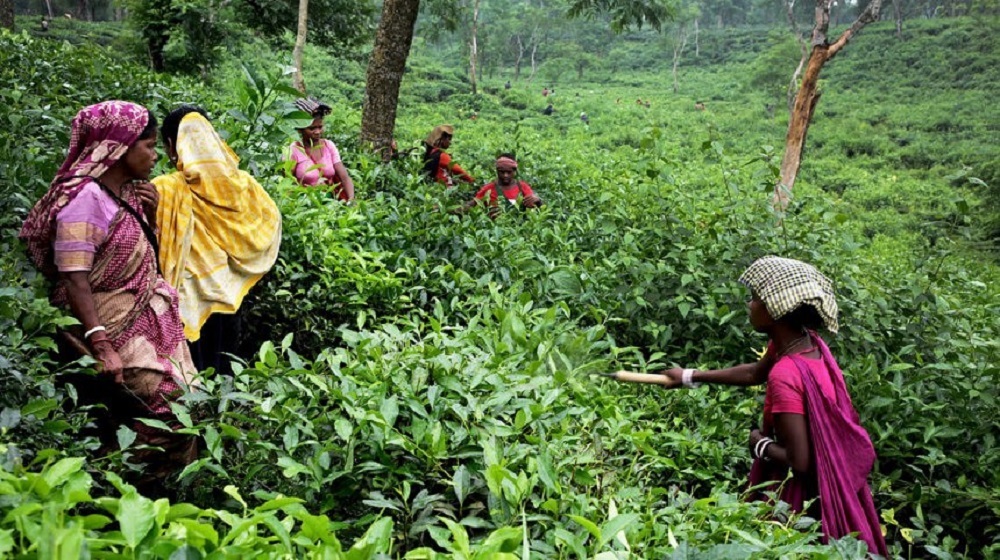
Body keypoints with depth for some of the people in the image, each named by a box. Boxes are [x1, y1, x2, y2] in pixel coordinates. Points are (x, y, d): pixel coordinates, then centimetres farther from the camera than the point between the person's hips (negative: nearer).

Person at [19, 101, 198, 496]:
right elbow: (74, 280, -23)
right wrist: (101, 345, -30)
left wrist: (150, 214, 1)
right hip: (115, 329, -9)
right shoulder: (86, 197, -18)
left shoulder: (126, 192, 9)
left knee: (172, 408, 10)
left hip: (147, 322, 9)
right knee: (157, 416, -7)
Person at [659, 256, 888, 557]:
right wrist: (691, 376, 15)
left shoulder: (785, 375, -34)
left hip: (805, 492, -8)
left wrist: (759, 445, -12)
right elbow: (755, 373, 12)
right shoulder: (803, 340, -8)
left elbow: (798, 461, -31)